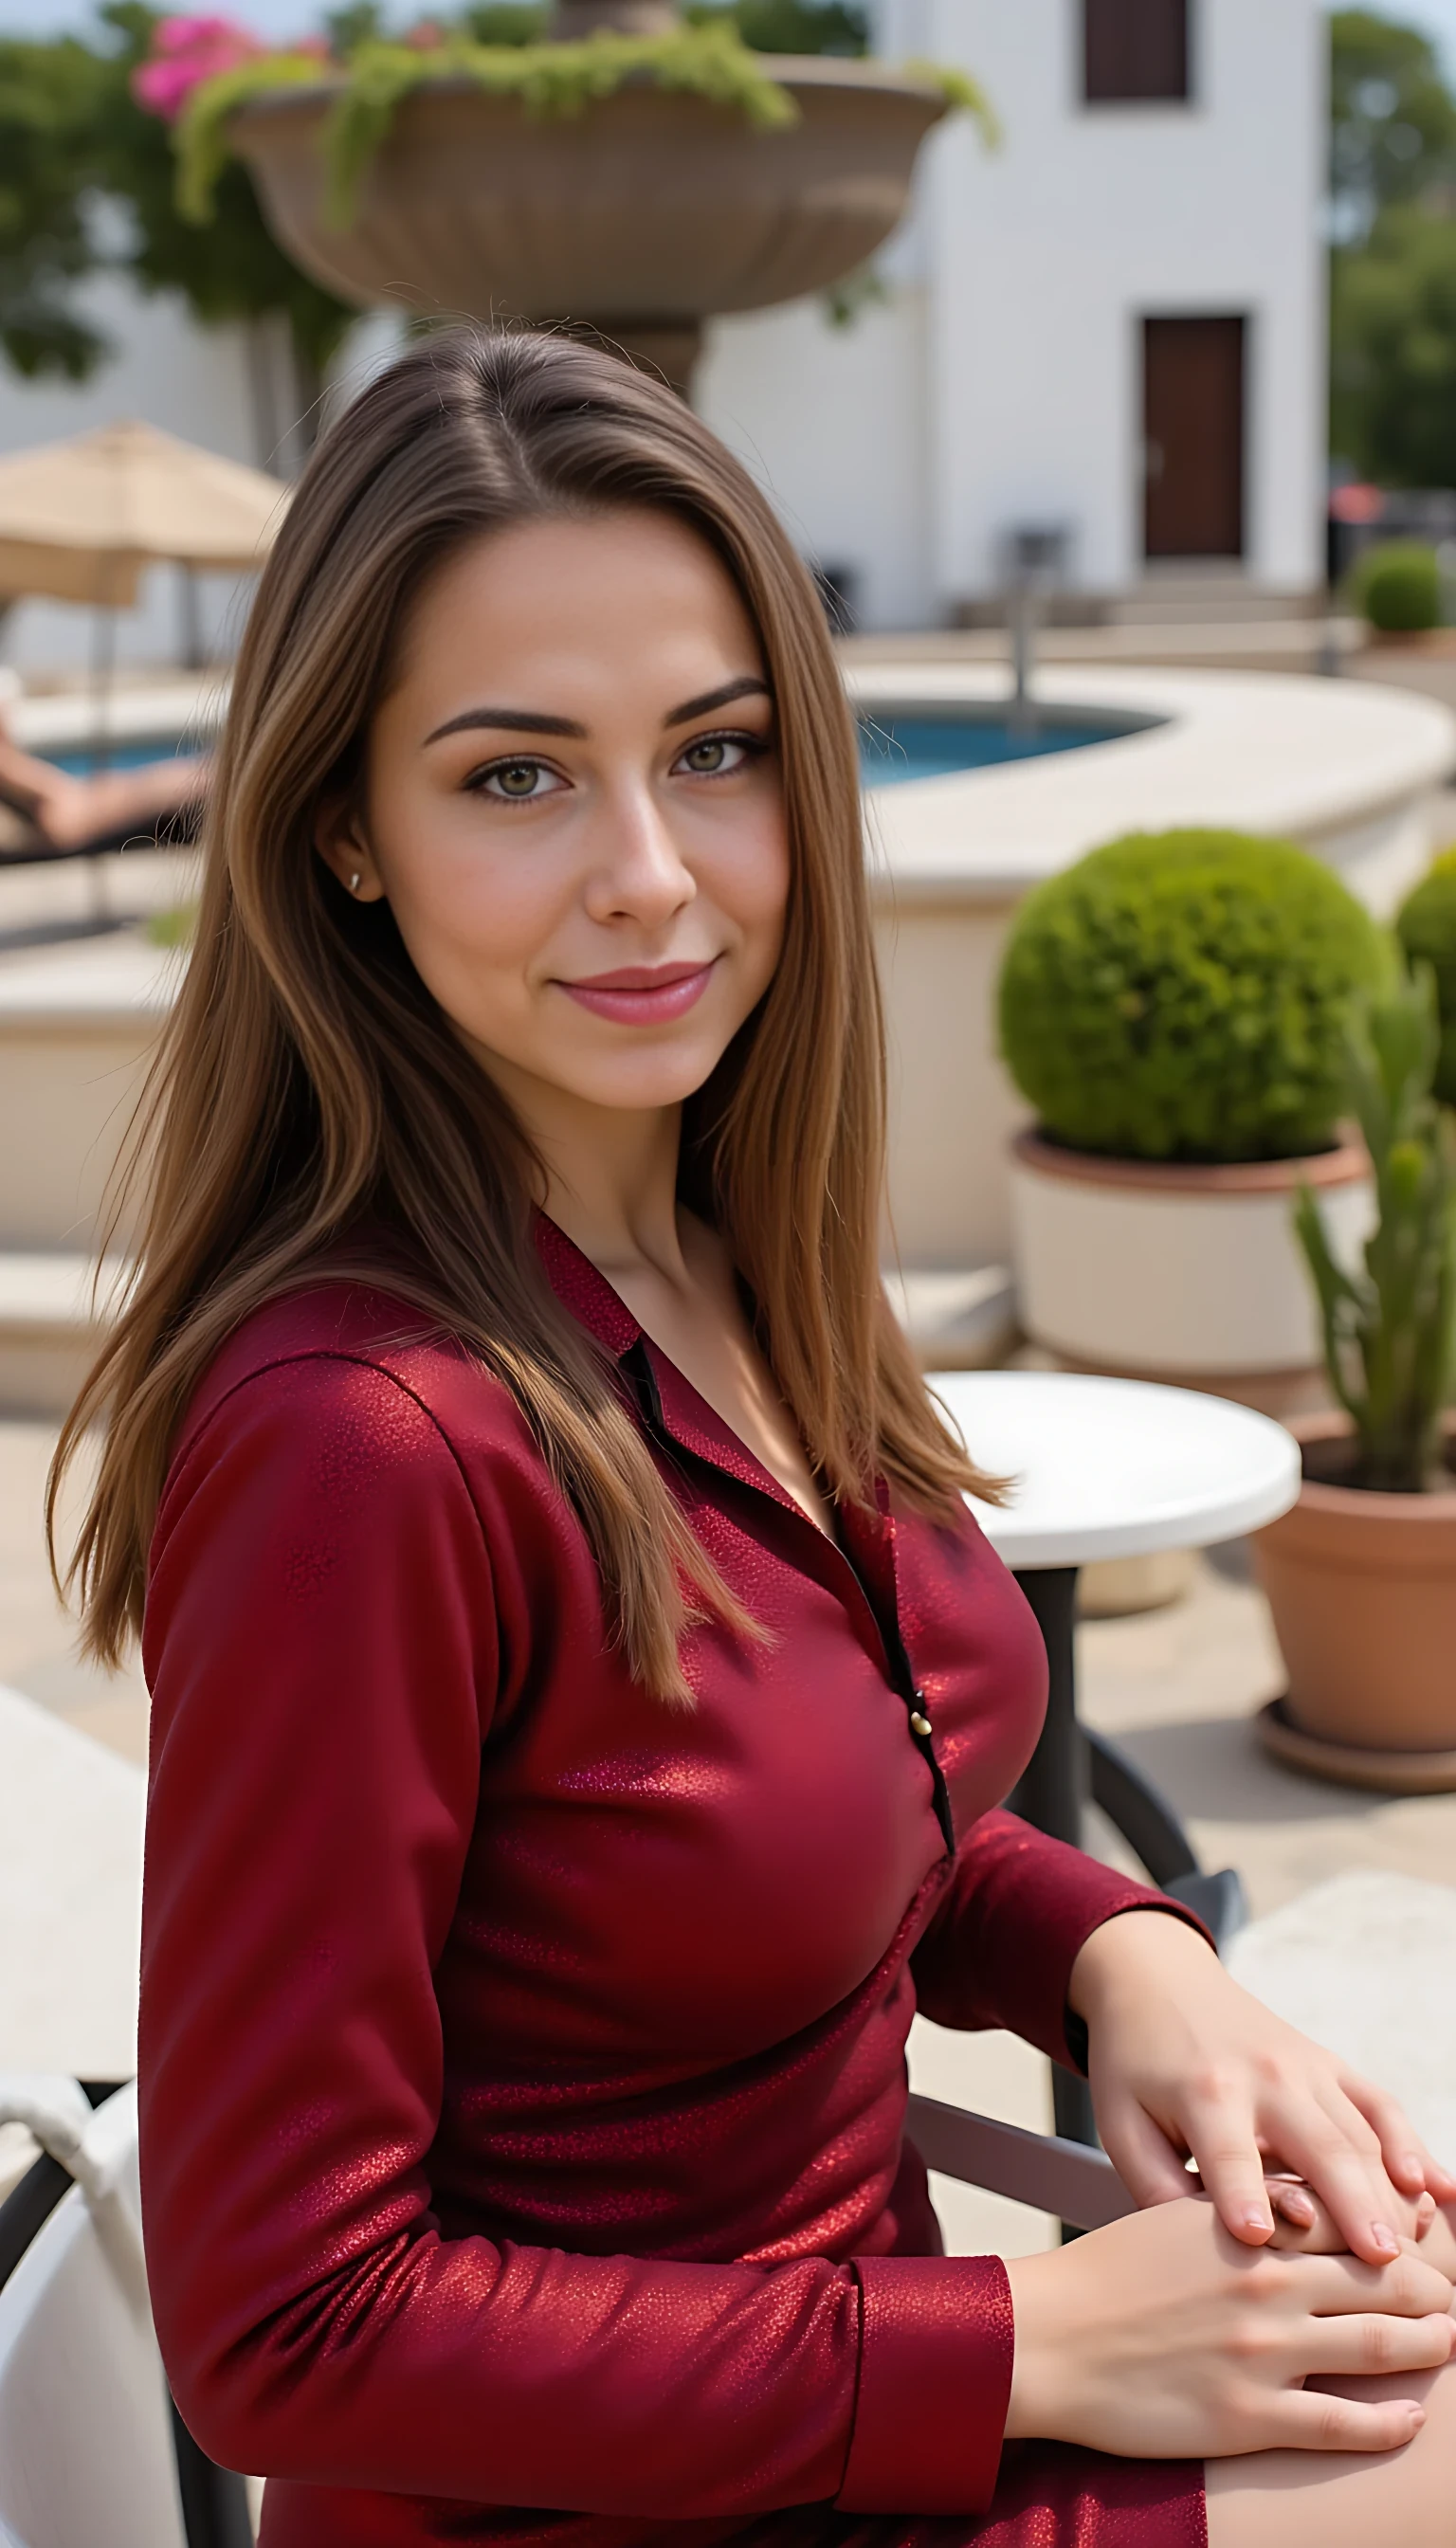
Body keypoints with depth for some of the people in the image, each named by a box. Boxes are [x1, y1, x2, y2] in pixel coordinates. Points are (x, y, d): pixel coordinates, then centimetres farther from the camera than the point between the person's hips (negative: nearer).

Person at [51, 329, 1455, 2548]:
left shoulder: (734, 1265, -3)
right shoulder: (363, 1433, -28)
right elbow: (286, 2327, -23)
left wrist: (1118, 1953, -9)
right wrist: (1036, 2346, -19)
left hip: (857, 2332, 7)